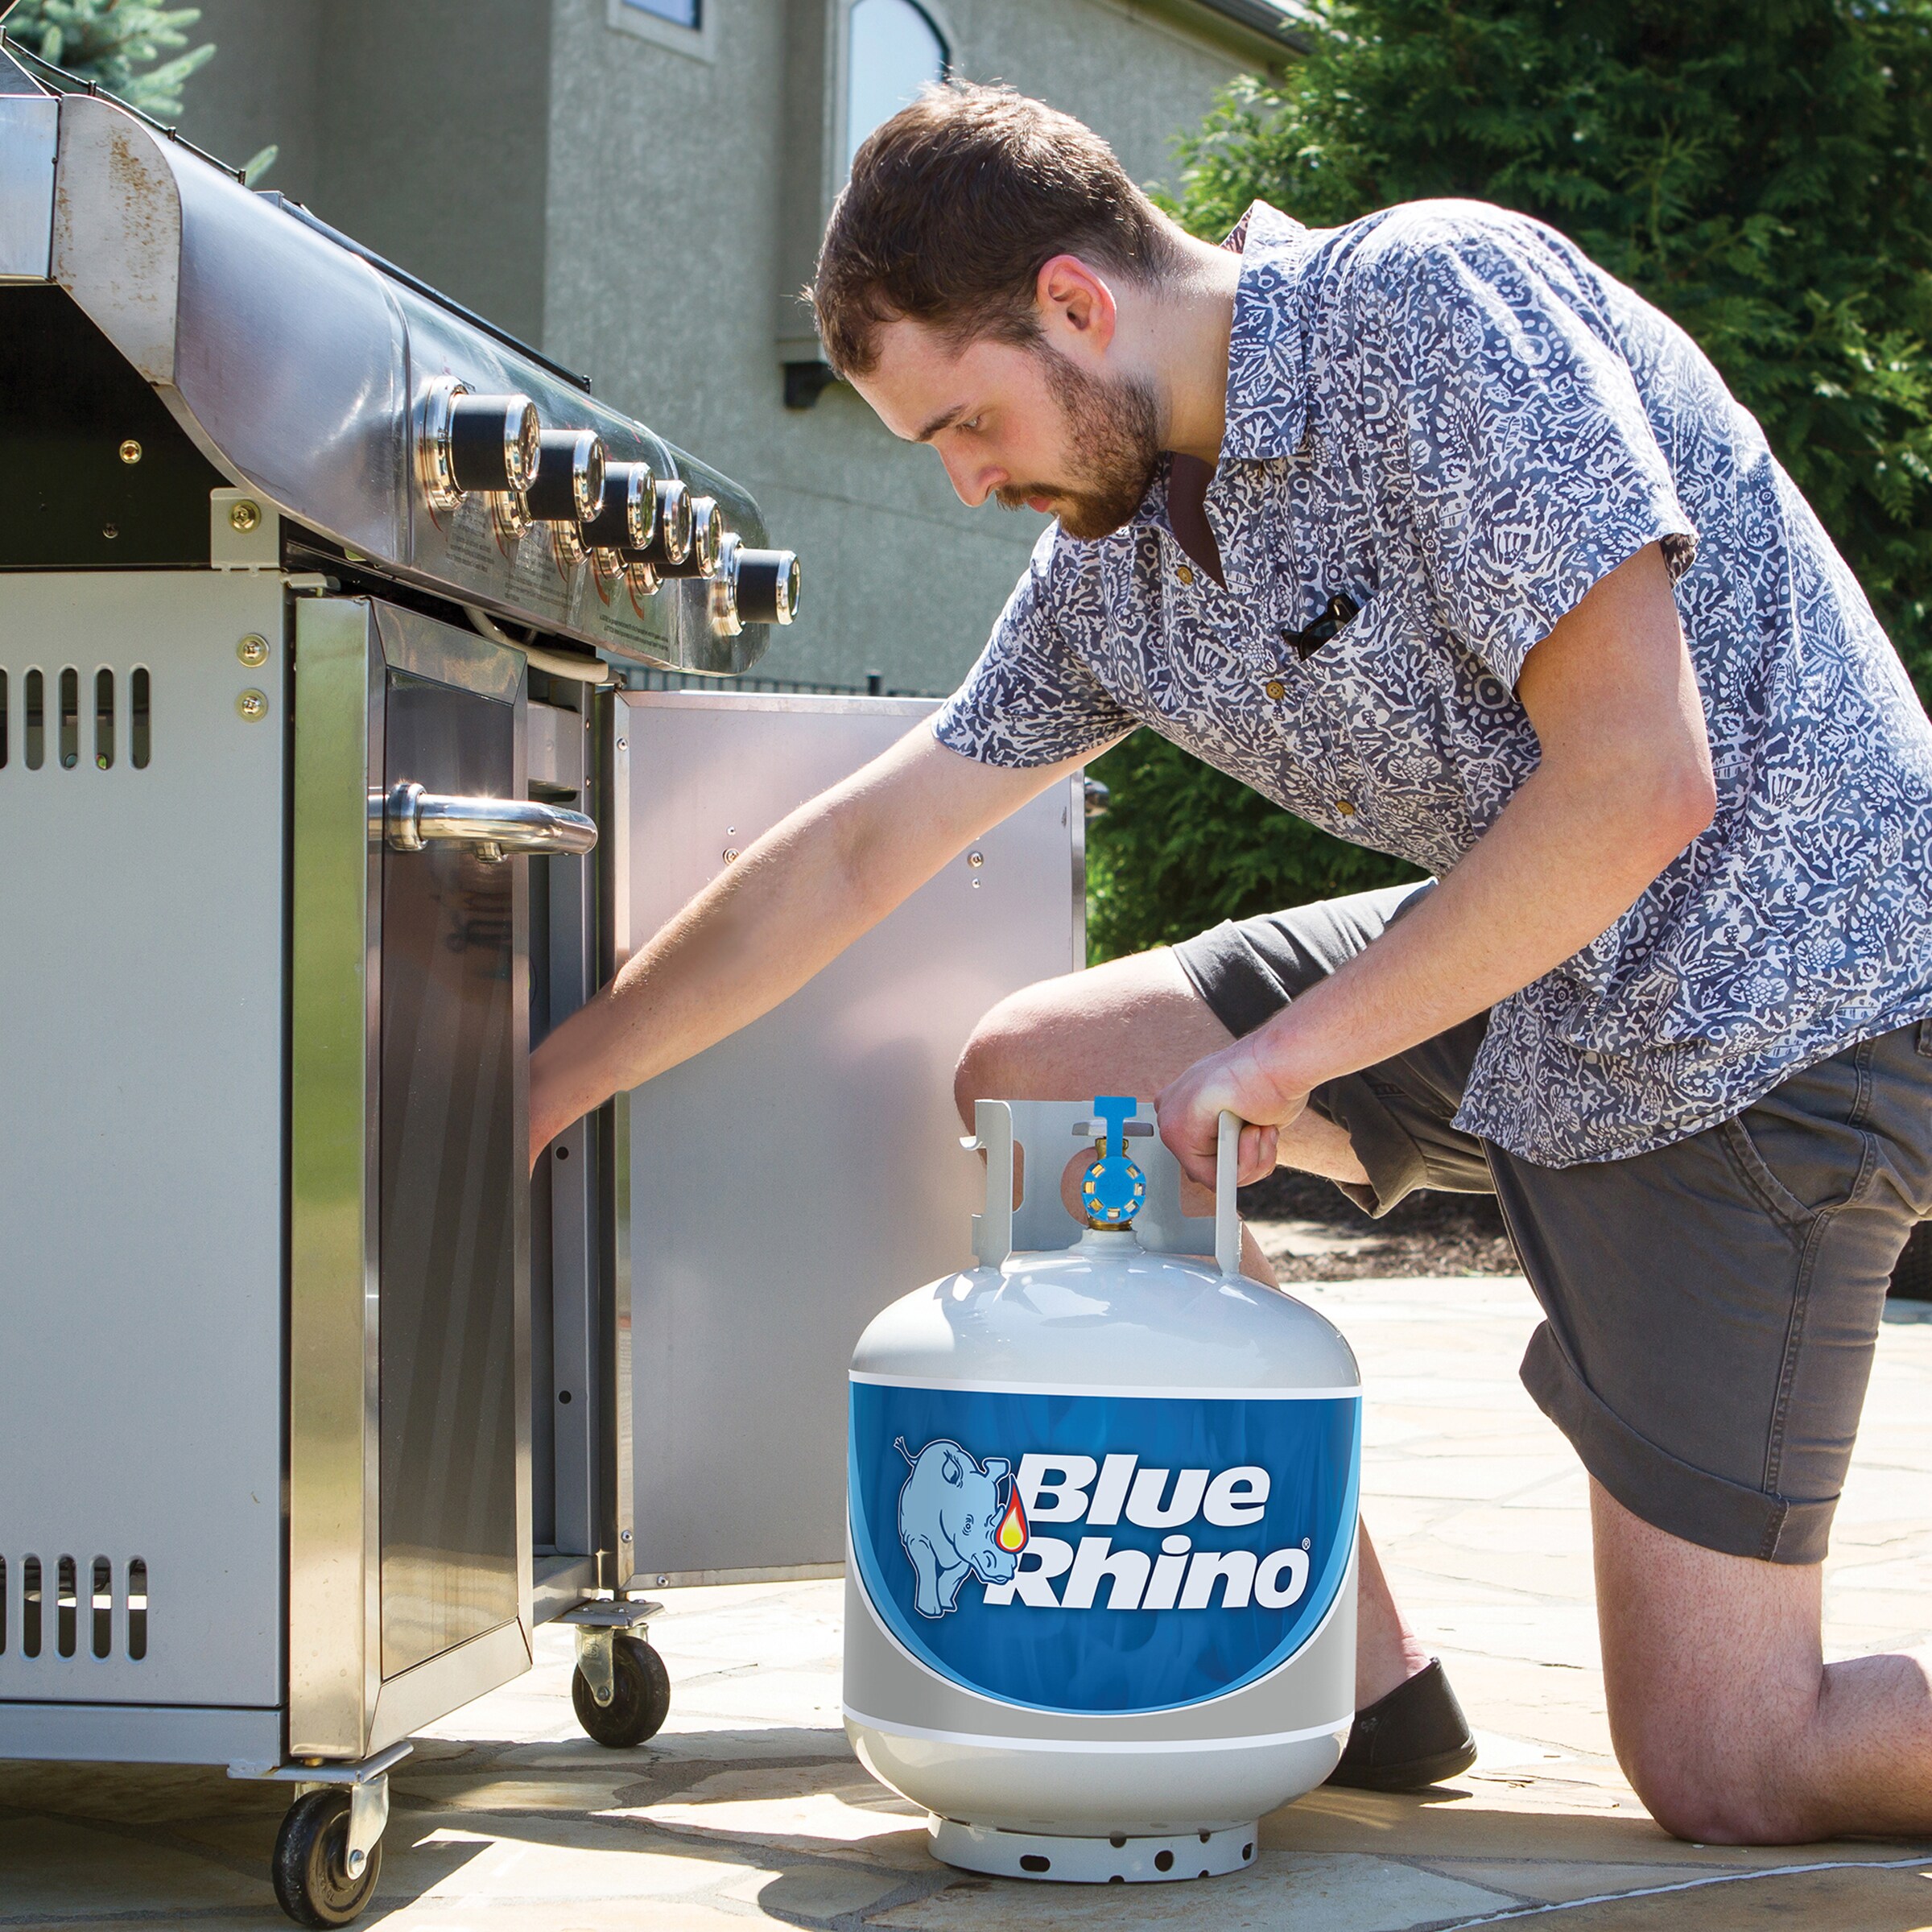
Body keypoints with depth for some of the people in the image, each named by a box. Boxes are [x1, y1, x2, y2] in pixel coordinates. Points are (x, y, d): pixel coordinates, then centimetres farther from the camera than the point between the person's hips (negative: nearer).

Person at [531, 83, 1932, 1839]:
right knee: (1033, 1077, 6)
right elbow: (854, 857, 14)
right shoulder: (1112, 562, 5)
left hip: (1767, 1004, -8)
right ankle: (1359, 1681, 9)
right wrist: (544, 1086, 17)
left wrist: (1296, 1052, -18)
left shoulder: (1428, 308, -21)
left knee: (1718, 1770, -12)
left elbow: (1637, 784, -26)